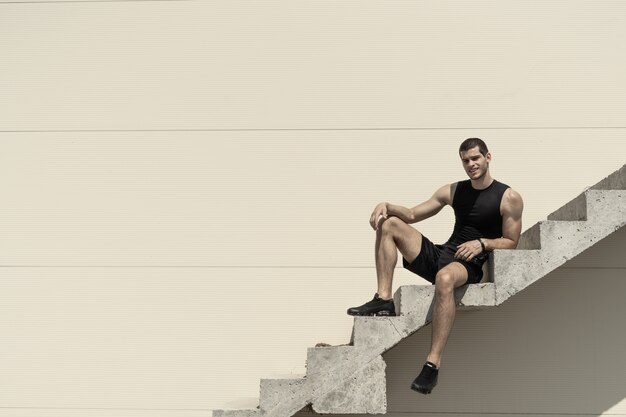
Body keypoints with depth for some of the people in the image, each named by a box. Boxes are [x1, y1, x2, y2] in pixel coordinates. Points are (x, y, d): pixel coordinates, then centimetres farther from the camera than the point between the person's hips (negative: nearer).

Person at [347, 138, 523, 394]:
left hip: (470, 265, -7)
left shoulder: (509, 198, 0)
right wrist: (386, 205, -3)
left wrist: (482, 243, -18)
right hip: (440, 255, 7)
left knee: (445, 278, -43)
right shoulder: (453, 191, 15)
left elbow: (511, 243, 0)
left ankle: (433, 364, -43)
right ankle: (384, 300, -18)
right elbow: (412, 215, 16)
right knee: (389, 223, -5)